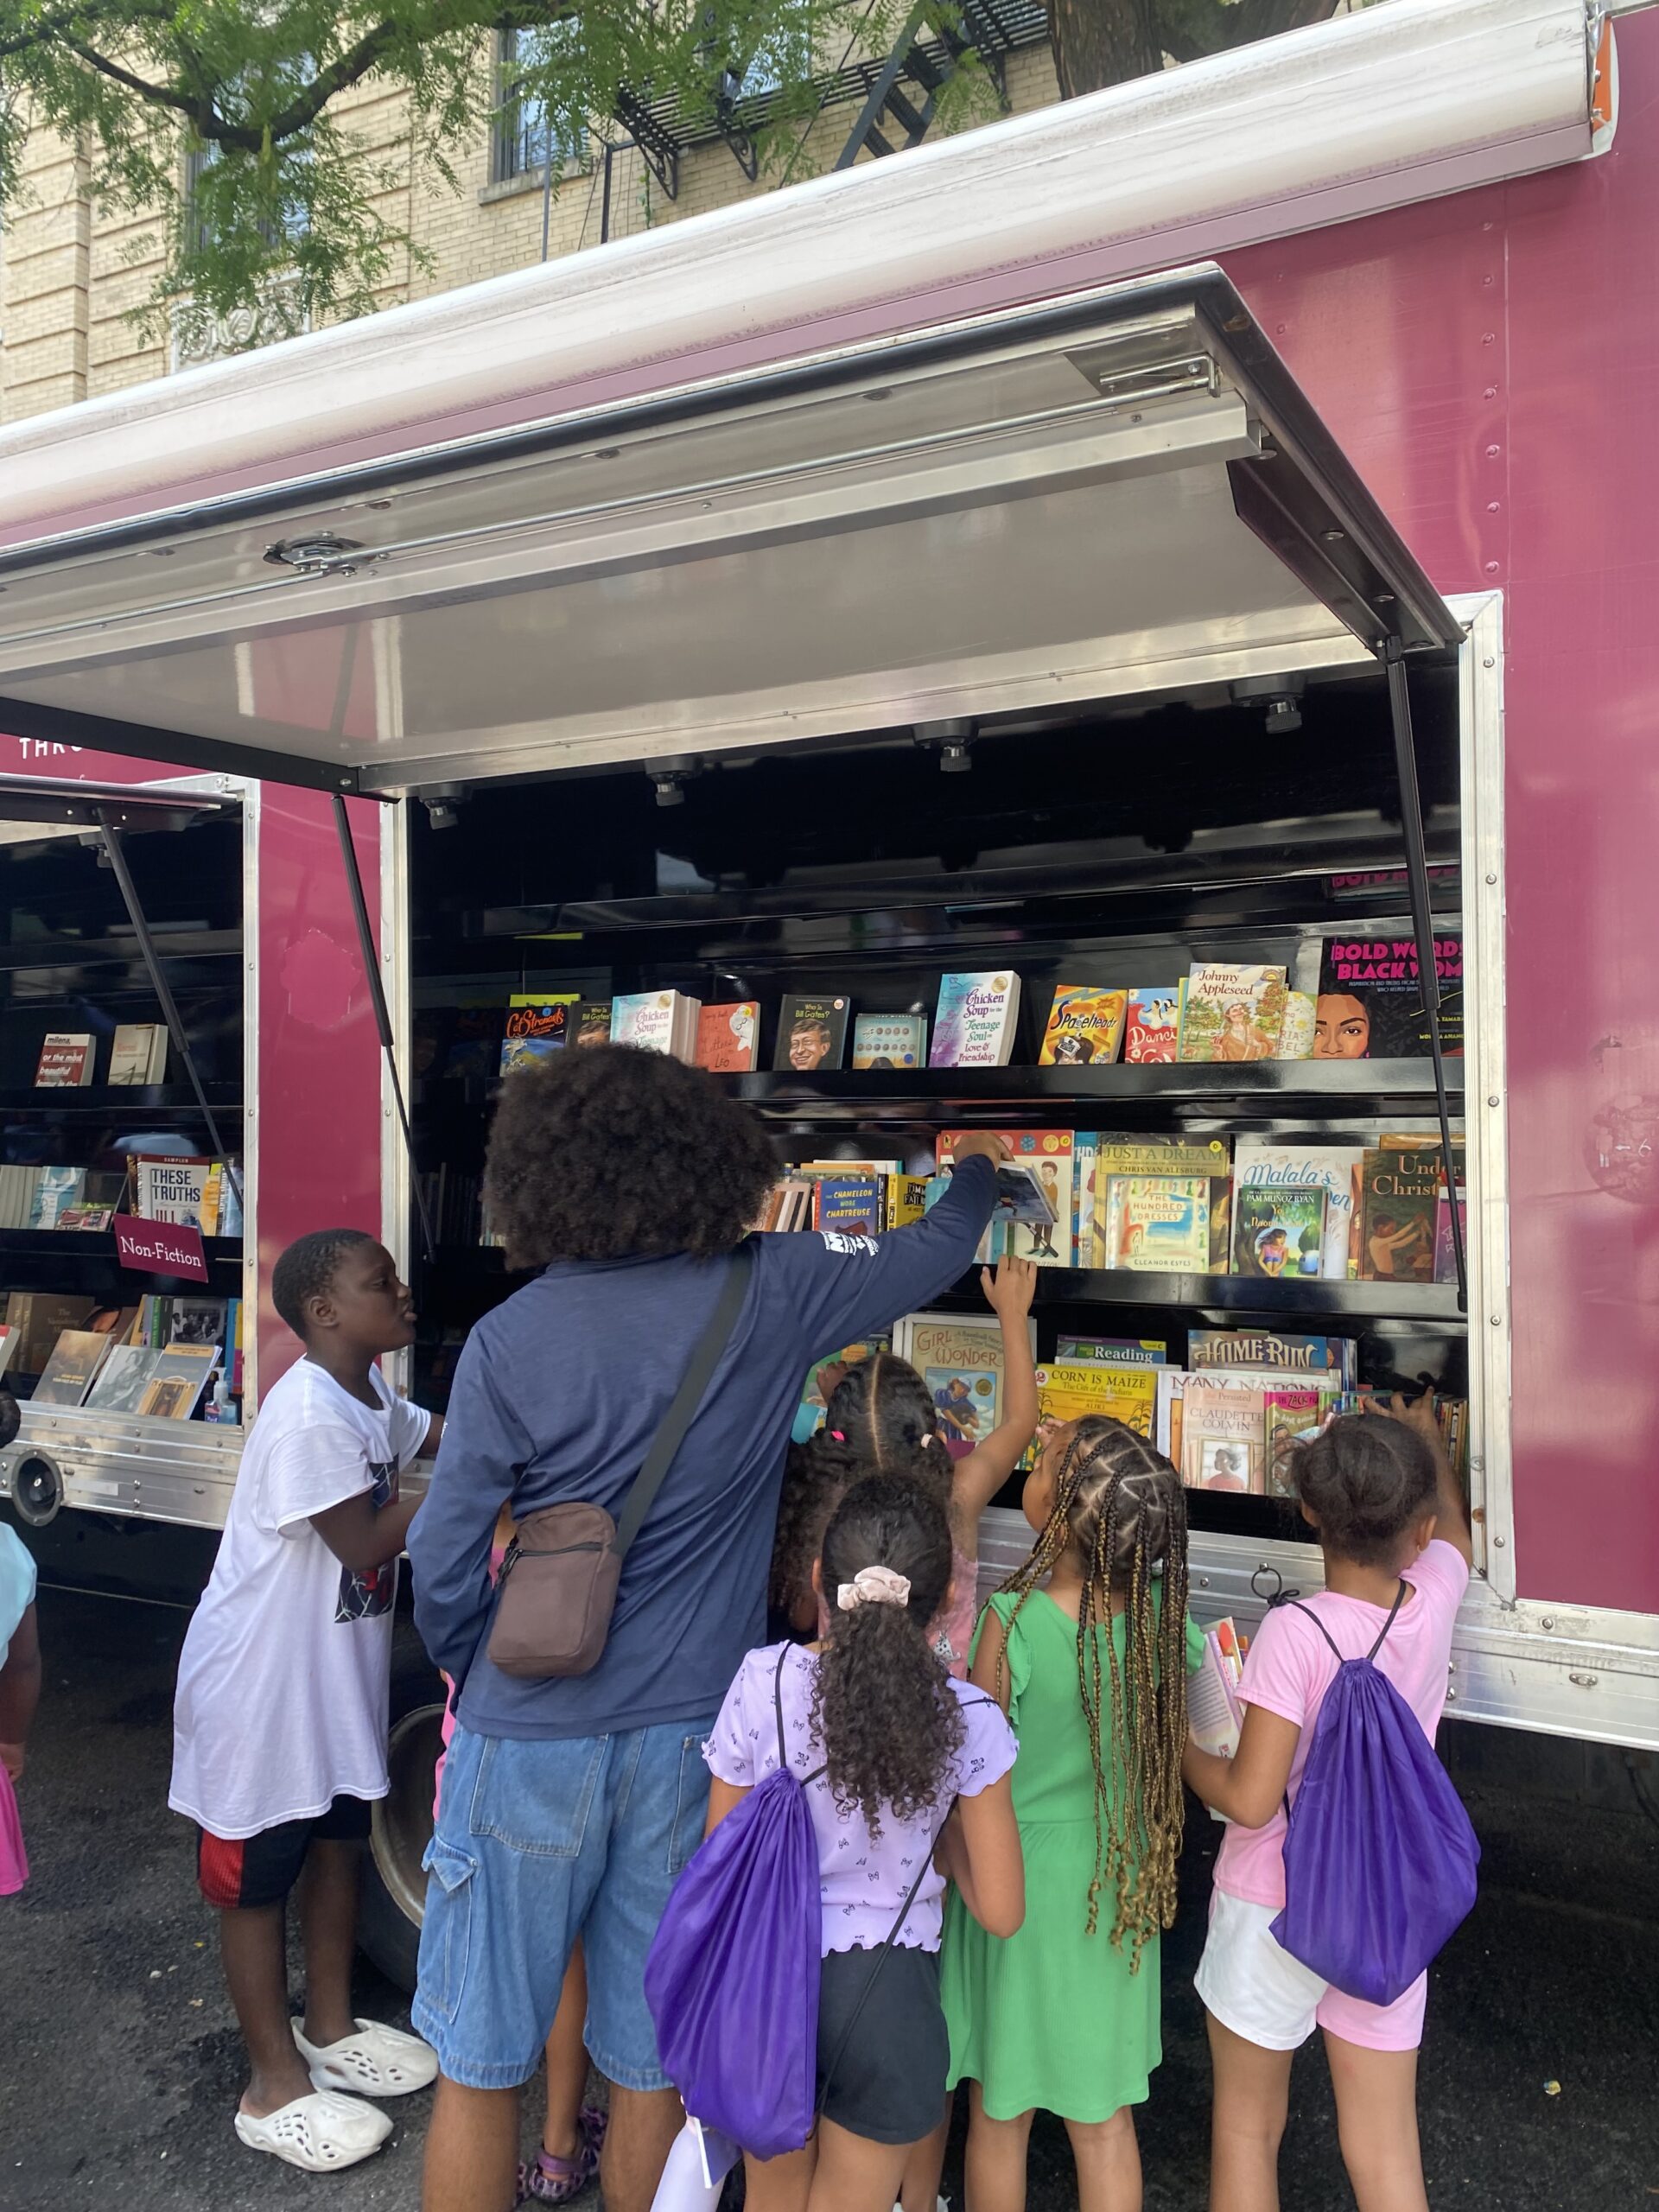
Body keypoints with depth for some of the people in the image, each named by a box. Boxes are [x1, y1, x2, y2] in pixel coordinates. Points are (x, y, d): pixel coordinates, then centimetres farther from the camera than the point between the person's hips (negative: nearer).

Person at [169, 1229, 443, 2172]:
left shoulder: (373, 1397, 3)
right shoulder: (309, 1416, -28)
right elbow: (366, 1541, -25)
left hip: (339, 1672, 9)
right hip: (259, 1681, -9)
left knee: (338, 1842, 21)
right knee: (258, 1878, 8)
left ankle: (330, 2029, 39)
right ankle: (276, 2086, 23)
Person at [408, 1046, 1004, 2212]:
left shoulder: (510, 1338, -12)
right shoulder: (773, 1294, -9)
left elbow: (443, 1563, -7)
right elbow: (933, 1254, 9)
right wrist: (979, 1174, 30)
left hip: (531, 1737, -1)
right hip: (690, 1734, 2)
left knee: (481, 2064, 16)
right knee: (652, 2063, 18)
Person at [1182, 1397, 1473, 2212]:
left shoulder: (1293, 1633, -25)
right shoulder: (1434, 1599, -12)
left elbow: (1249, 1799, -24)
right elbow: (1454, 1528, 13)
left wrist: (1184, 1747, -4)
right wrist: (1425, 1441, 30)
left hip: (1276, 1912, -4)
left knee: (1247, 2126, 17)